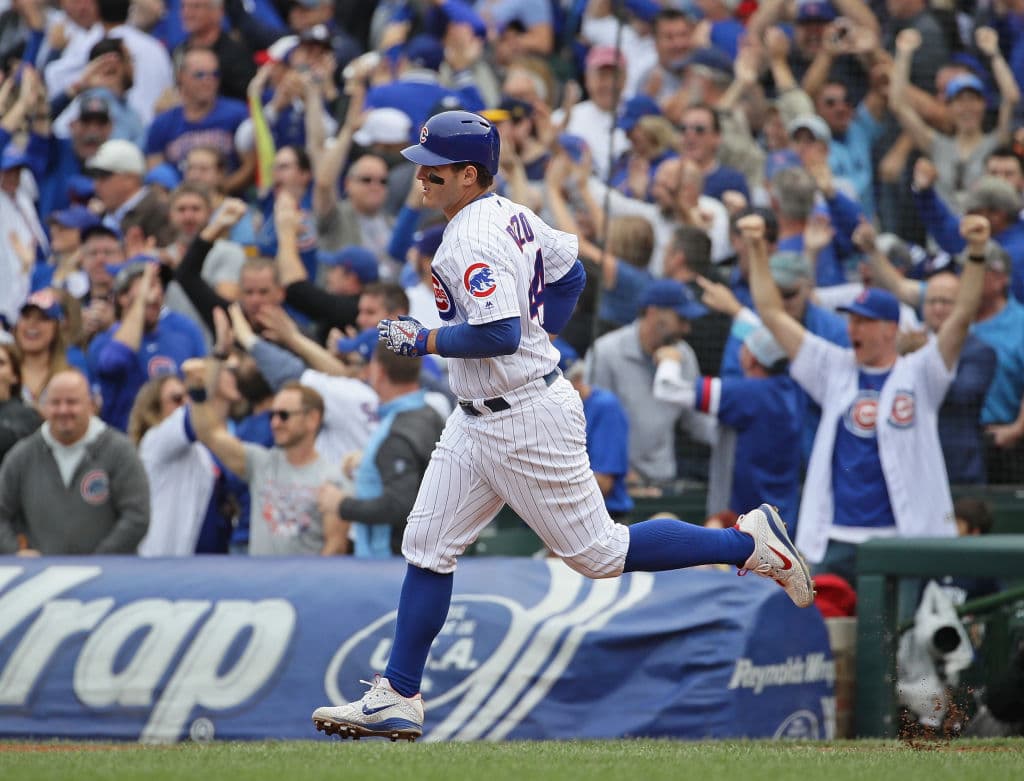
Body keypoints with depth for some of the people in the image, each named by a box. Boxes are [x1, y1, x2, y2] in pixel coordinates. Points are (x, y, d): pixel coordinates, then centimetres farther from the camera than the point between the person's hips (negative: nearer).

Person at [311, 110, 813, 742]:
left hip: (529, 424, -10)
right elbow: (569, 274, 20)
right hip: (478, 421, 10)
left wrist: (421, 340, -18)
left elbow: (499, 335, -30)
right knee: (427, 546, 6)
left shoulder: (473, 241, -22)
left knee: (599, 552, -1)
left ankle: (749, 542, 9)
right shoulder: (510, 215, 8)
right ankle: (397, 700, 7)